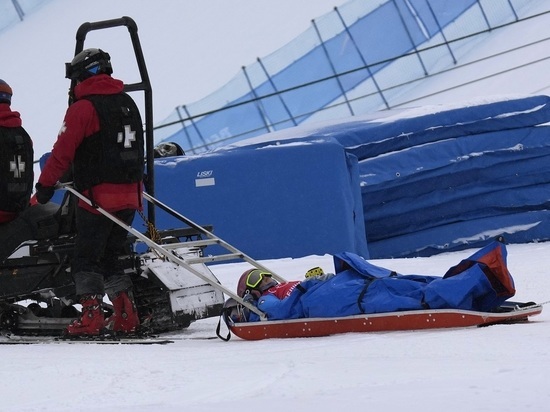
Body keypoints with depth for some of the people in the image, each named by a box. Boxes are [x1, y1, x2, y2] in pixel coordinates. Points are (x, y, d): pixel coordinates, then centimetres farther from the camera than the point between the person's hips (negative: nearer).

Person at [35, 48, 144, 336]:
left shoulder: (83, 107, -10)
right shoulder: (128, 103, 14)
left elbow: (63, 152, -12)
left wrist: (45, 185, -3)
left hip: (97, 196, -7)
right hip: (129, 196, 7)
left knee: (86, 258, 0)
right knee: (111, 256, 15)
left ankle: (91, 317, -7)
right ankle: (126, 316, 9)